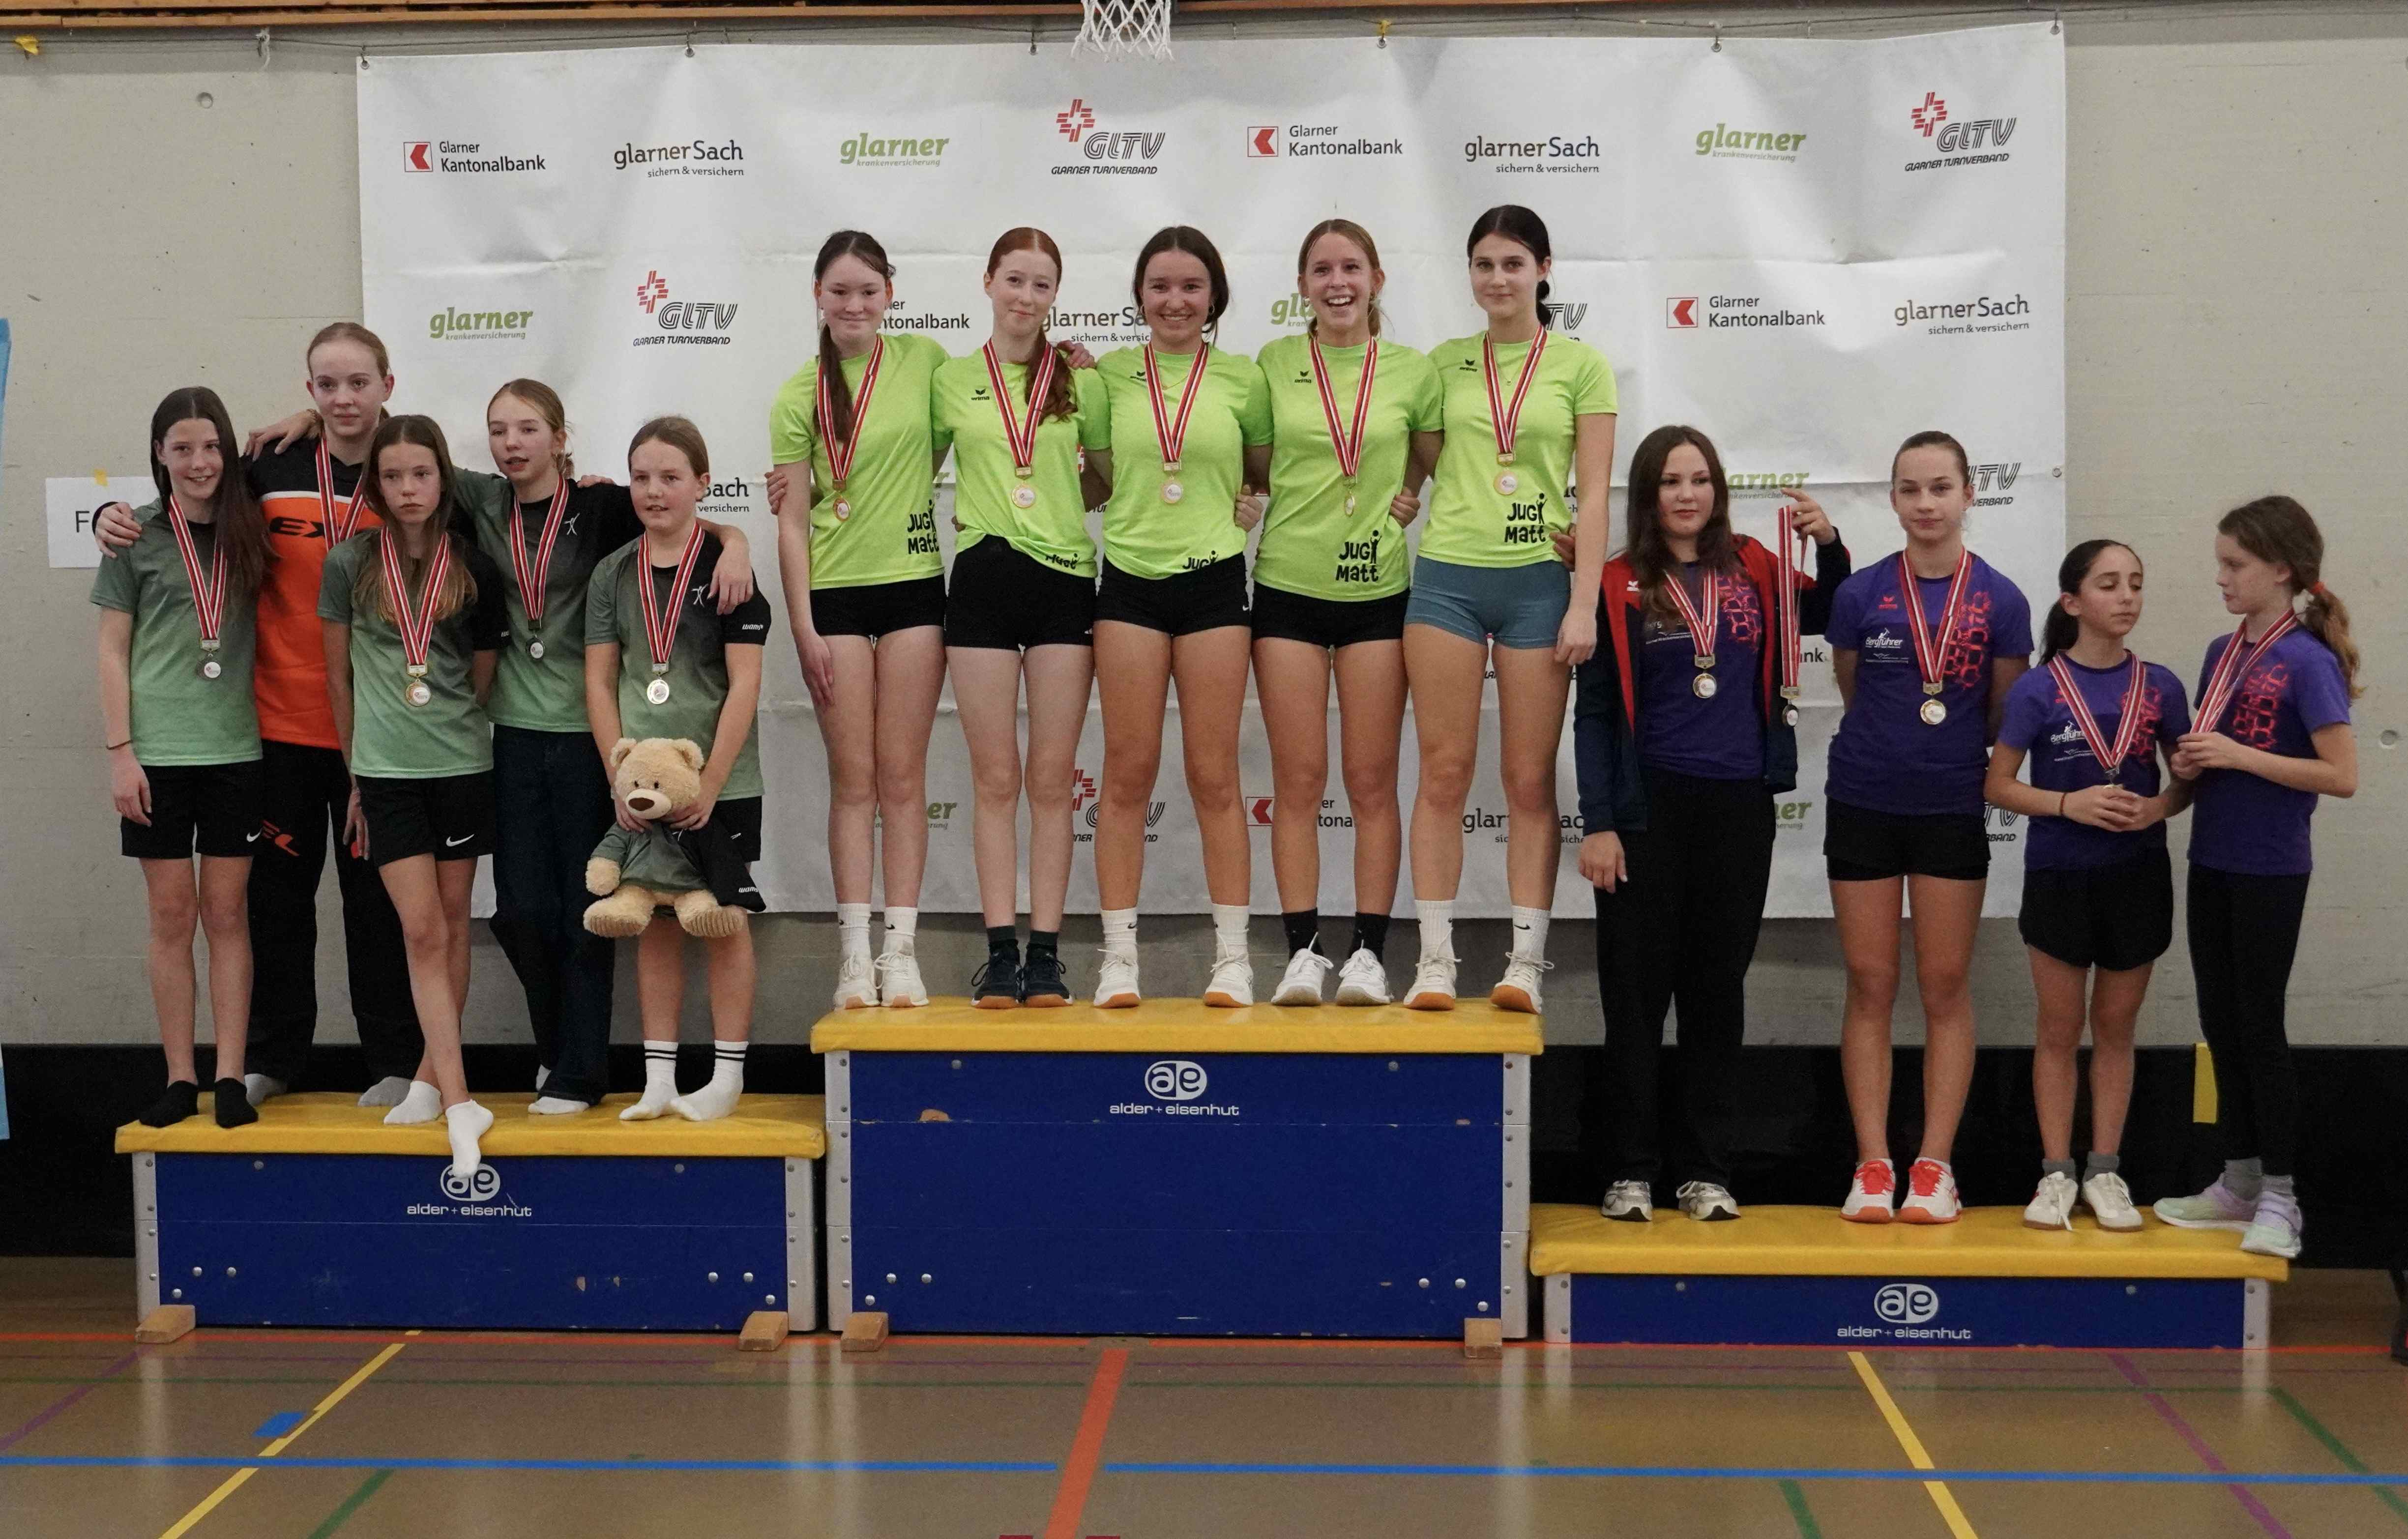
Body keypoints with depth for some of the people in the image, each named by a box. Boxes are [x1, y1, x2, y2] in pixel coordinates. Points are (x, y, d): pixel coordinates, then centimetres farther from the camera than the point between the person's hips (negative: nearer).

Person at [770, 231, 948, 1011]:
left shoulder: (925, 359, 4)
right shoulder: (800, 396, 0)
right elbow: (793, 521, -1)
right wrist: (803, 628, -5)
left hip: (915, 586, 1)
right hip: (836, 594, -1)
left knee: (903, 777, 2)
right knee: (853, 779, 1)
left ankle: (901, 950, 5)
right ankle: (855, 955, 5)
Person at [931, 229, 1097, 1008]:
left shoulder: (1081, 380, 8)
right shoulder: (952, 380, 8)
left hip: (1064, 579, 0)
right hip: (982, 579, 0)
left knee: (1052, 778, 1)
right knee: (996, 778, 1)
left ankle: (1046, 953, 5)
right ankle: (1000, 952, 4)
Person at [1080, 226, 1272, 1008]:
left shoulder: (1243, 379, 4)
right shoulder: (1109, 376, 5)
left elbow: (1270, 470, 15)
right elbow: (1098, 478, 12)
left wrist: (1254, 502, -1)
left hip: (1213, 581, -1)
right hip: (1131, 582, 1)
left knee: (1214, 777, 2)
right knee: (1128, 774, 2)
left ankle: (1233, 958, 8)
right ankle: (1119, 957, 7)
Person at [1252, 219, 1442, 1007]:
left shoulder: (1413, 371, 3)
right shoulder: (1274, 365, 3)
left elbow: (1437, 465, 16)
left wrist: (1413, 500, -1)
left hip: (1378, 592, 0)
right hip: (1289, 586, 0)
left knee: (1372, 781, 3)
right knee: (1298, 780, 1)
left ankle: (1369, 954, 8)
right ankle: (1303, 951, 6)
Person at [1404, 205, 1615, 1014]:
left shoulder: (1581, 364, 4)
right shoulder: (1445, 363, 10)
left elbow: (1592, 493, 0)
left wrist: (1584, 605, -7)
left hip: (1538, 582, -2)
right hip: (1447, 576, 2)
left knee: (1530, 780, 1)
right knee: (1444, 773, 0)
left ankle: (1526, 962, 5)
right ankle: (1435, 960, 3)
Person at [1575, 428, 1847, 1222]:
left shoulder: (1754, 570, 6)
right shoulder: (1619, 587, -1)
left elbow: (1829, 618, 23)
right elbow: (1595, 716, -2)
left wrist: (1830, 546, 4)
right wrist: (1598, 823, -9)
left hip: (1740, 807, 3)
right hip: (1648, 807, -3)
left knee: (1718, 989, 8)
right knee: (1637, 990, 1)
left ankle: (1705, 1171, 15)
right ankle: (1630, 1171, 9)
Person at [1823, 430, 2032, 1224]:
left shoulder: (2000, 601, -3)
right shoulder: (1861, 595, -3)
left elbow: (2006, 715, 5)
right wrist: (1902, 737, 9)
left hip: (1953, 808, 0)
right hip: (1864, 804, 0)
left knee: (1946, 987, 4)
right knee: (1870, 985, 4)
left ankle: (1934, 1167, 10)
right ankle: (1872, 1165, 8)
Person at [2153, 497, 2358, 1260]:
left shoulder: (2308, 662, -13)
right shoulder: (2222, 653, 8)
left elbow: (2342, 775, -18)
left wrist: (2240, 757, -21)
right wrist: (2191, 763, -3)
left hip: (2270, 872, -7)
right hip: (2212, 864, 7)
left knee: (2259, 1029, -1)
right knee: (2222, 1026, 12)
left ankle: (2279, 1197, 10)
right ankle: (2238, 1183, 23)